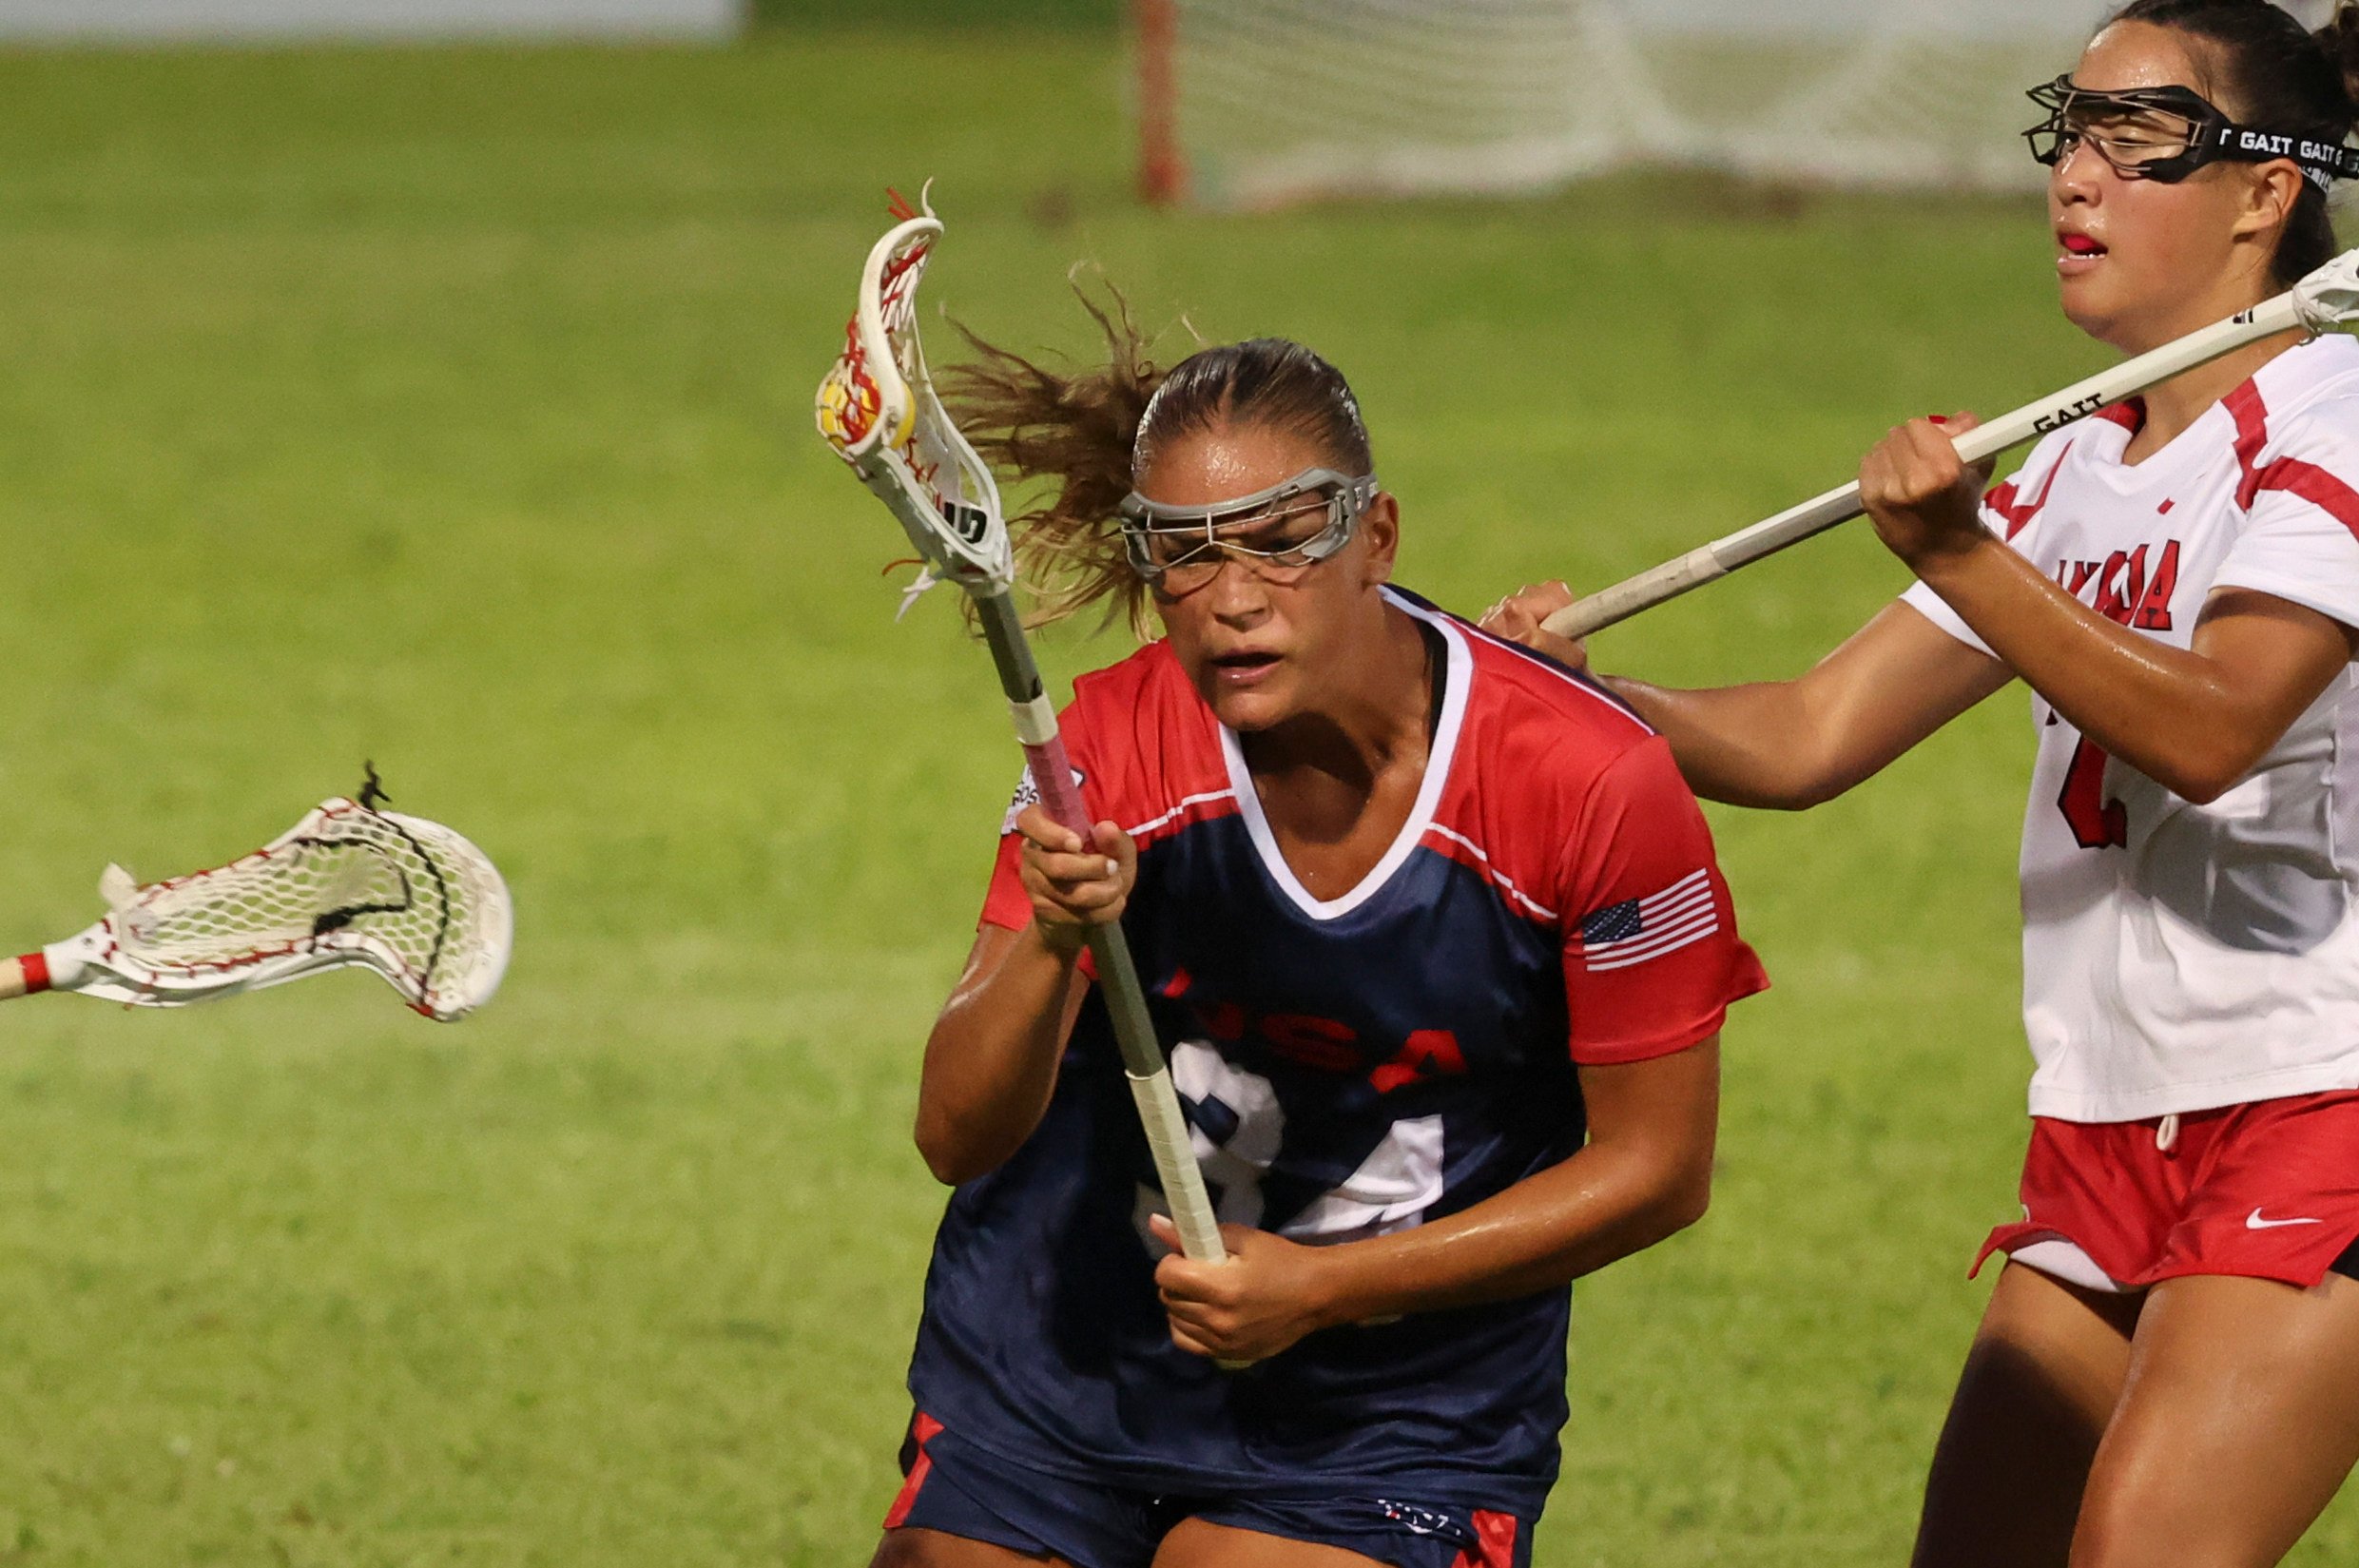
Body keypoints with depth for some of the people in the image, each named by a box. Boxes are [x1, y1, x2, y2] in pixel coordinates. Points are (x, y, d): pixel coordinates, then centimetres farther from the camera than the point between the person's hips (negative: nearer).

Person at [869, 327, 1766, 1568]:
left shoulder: (1596, 787, -20)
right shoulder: (1117, 744, -12)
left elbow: (1657, 1166, -11)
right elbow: (956, 1137, -15)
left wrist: (1323, 1287, -16)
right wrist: (1048, 943, -36)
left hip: (1394, 1409, -3)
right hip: (1067, 1360, 3)